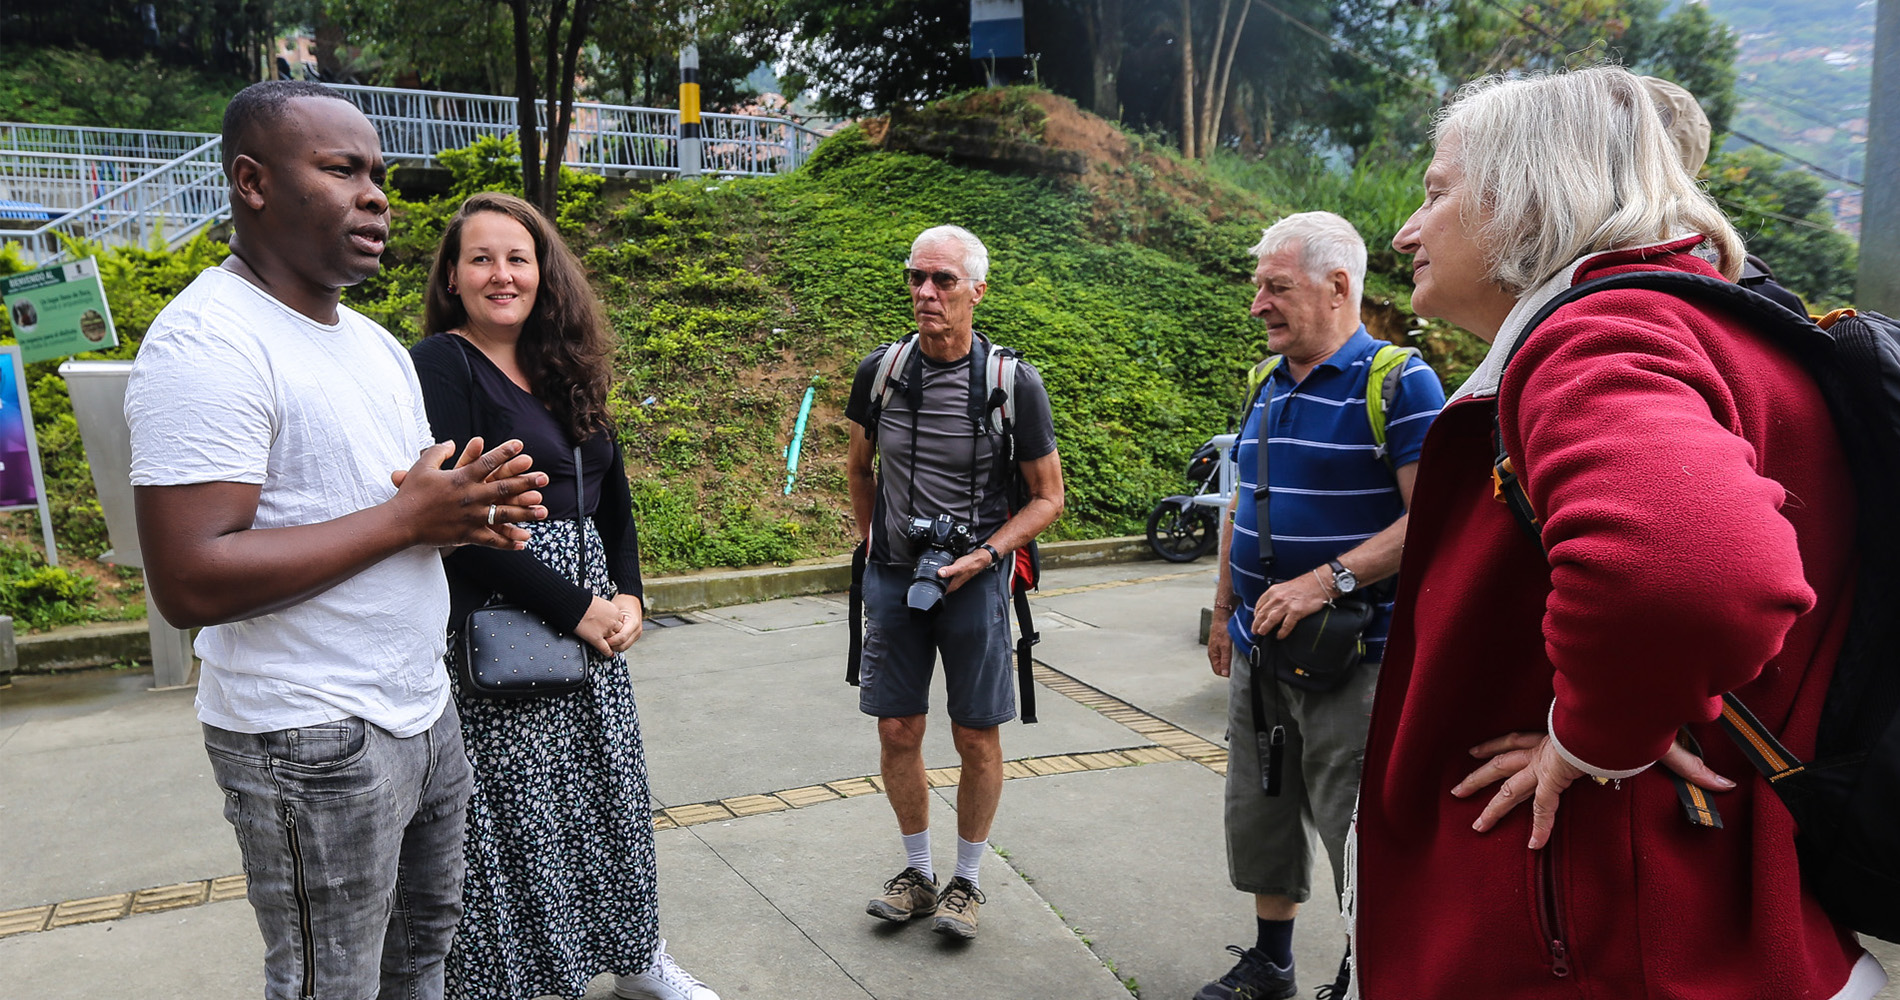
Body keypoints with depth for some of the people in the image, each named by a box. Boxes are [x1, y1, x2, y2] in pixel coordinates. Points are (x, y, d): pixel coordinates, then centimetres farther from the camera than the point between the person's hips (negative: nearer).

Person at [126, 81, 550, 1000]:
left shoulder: (376, 343, 11)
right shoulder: (209, 340, -18)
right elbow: (189, 583, -26)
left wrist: (467, 515, -5)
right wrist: (405, 518, -21)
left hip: (423, 710, 9)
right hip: (313, 742, -8)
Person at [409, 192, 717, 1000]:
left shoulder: (565, 370, 12)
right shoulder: (440, 366, -9)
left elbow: (613, 499, 15)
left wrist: (629, 596, 0)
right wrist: (575, 606, -15)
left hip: (592, 626, 7)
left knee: (613, 797, 16)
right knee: (518, 821, 2)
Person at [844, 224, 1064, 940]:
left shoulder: (1013, 384, -9)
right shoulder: (880, 371, 0)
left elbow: (1047, 497, -2)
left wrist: (984, 555, -13)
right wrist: (870, 540, 13)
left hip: (974, 580, -3)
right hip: (892, 577, 3)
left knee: (977, 738, 5)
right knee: (897, 732, 7)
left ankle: (966, 880, 25)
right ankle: (917, 872, 27)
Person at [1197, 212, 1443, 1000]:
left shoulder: (1398, 382, -11)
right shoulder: (1270, 387, 12)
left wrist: (1327, 581, -24)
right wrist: (1225, 614, 19)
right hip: (1259, 648, 8)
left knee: (1359, 831, -1)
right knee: (1259, 814, 16)